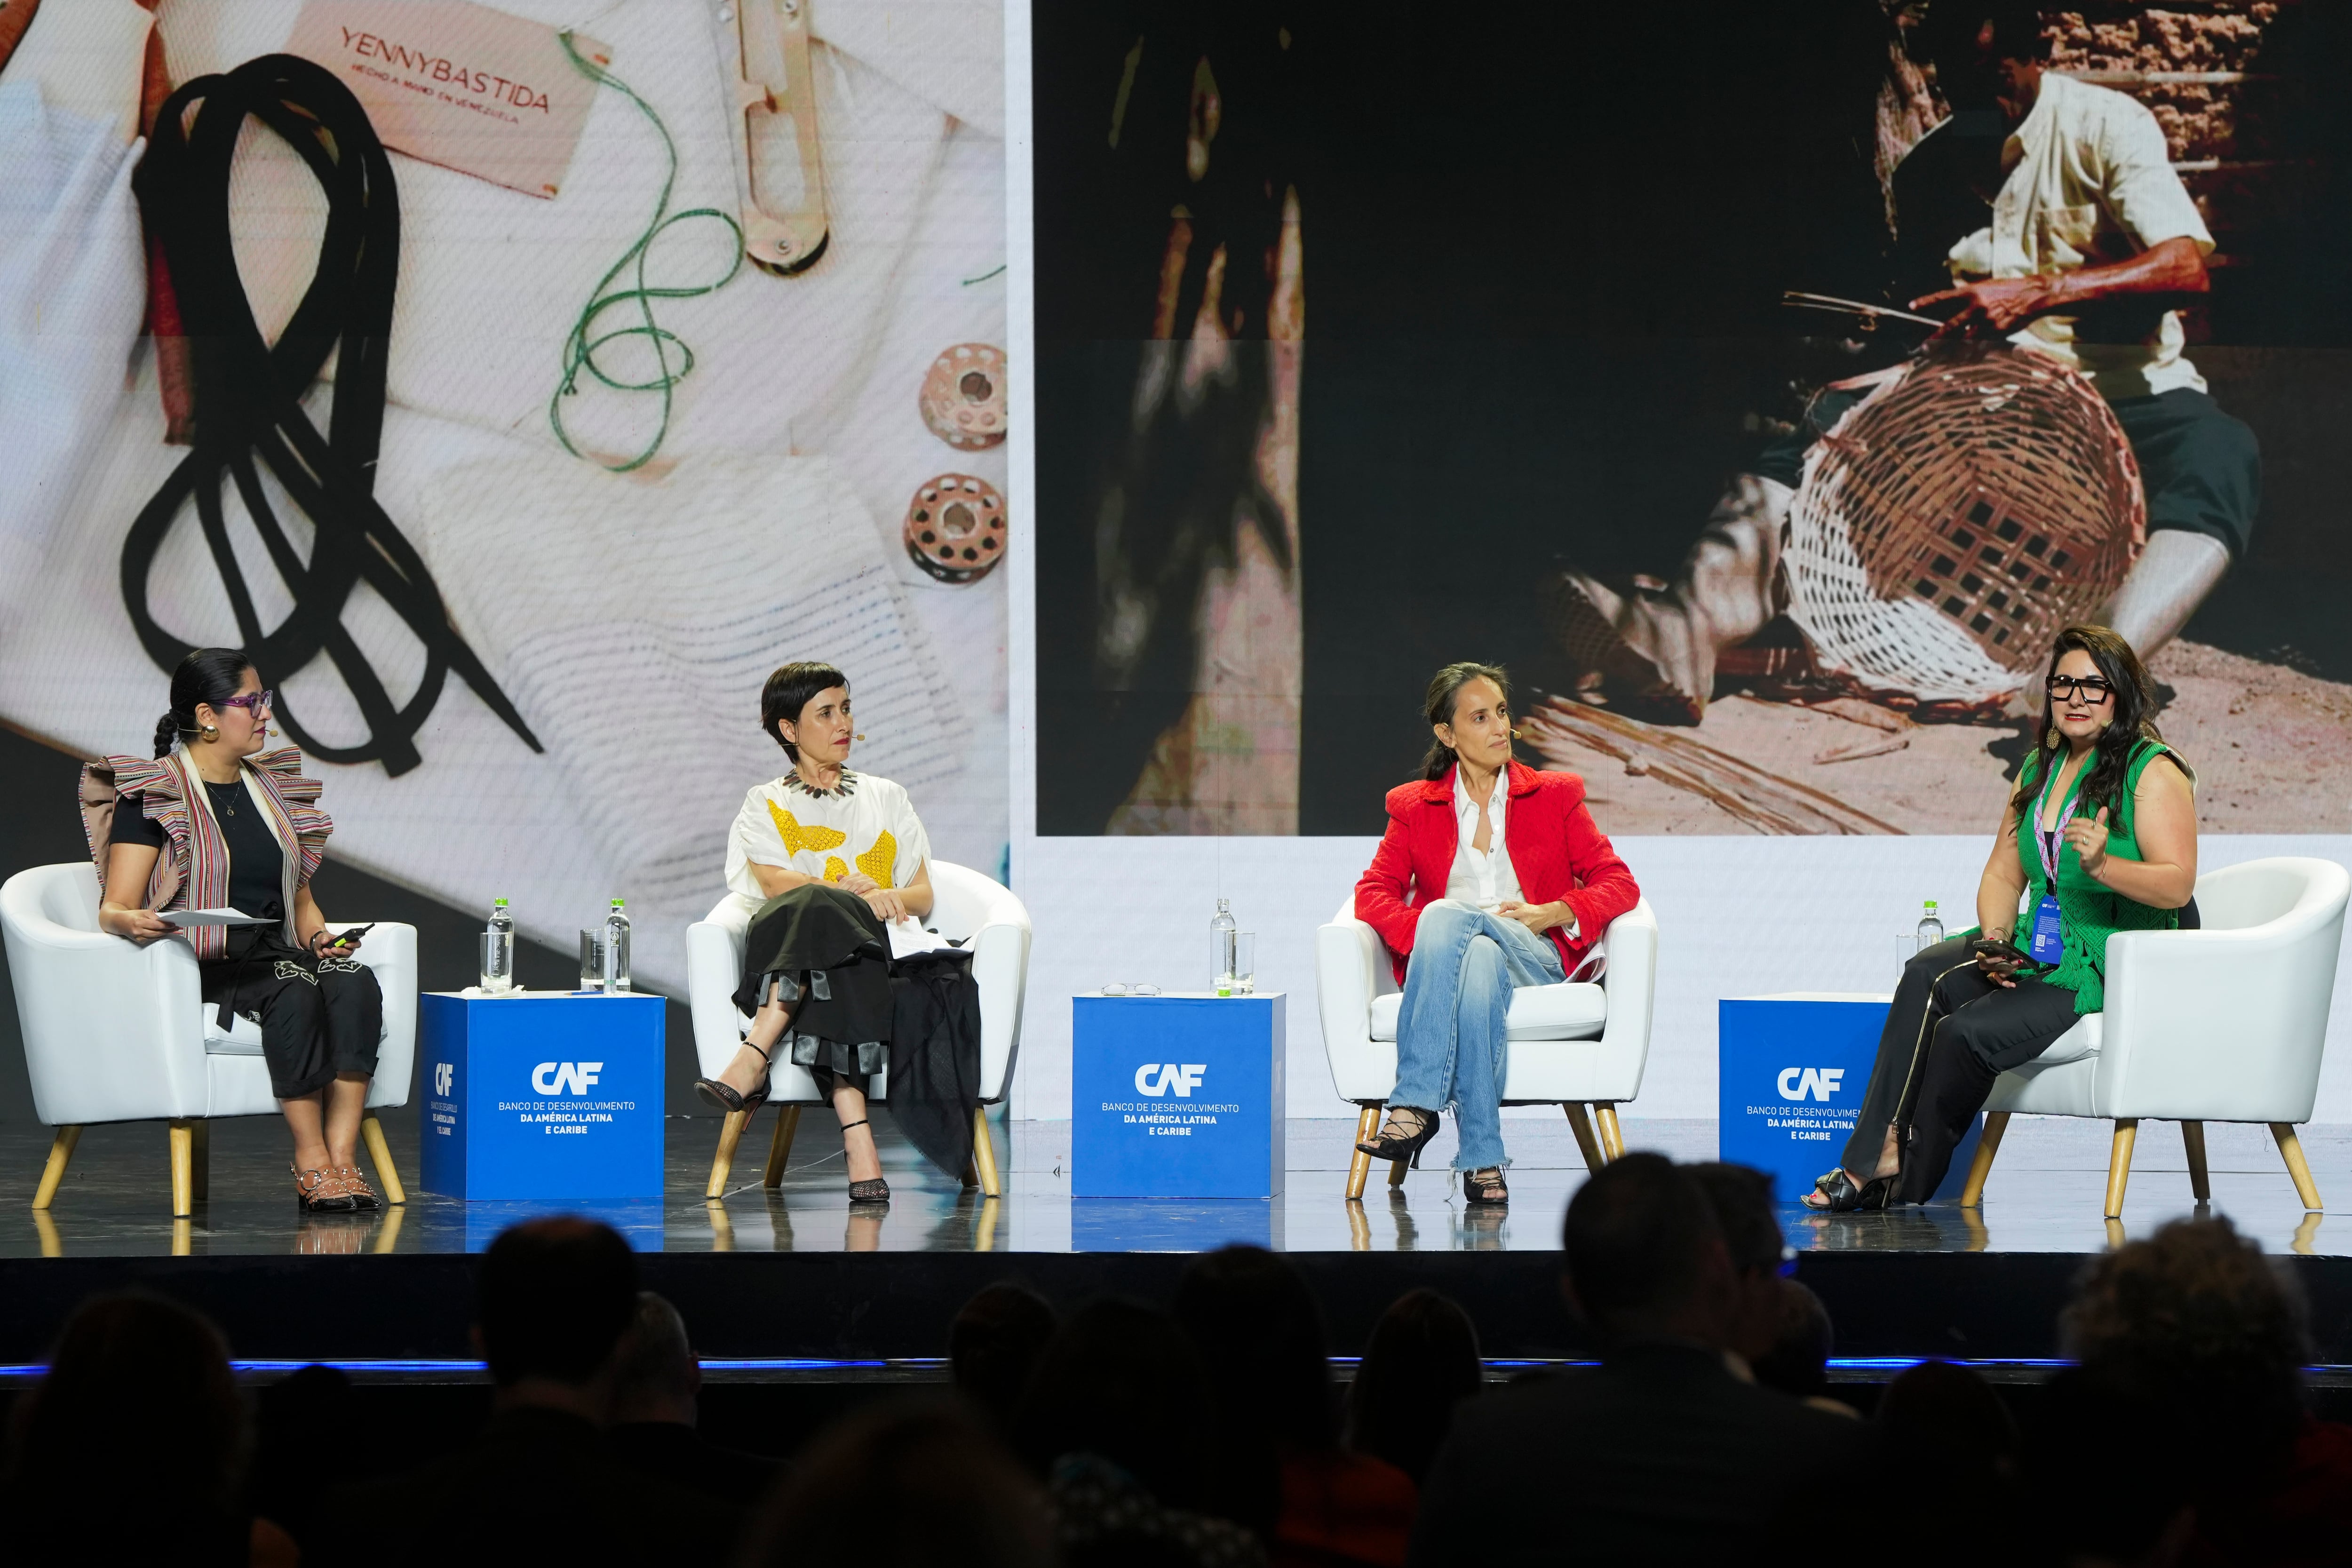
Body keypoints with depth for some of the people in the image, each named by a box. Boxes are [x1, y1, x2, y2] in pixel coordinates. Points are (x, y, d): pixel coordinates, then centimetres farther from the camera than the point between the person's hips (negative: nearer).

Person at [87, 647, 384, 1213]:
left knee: (355, 981, -28)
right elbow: (113, 909, -7)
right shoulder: (153, 795, -1)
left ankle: (341, 1156, -37)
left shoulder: (272, 790, 19)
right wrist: (133, 923, -31)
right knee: (296, 990, -35)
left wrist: (319, 938, 1)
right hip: (194, 969, -6)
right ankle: (311, 1161, -32)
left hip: (273, 953, 6)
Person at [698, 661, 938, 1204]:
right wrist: (853, 890, -18)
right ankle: (858, 1139, -55)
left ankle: (752, 1060, -53)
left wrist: (880, 898, -7)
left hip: (874, 947, 1)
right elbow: (775, 882, 0)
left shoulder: (886, 798, 28)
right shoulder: (766, 804, 21)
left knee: (815, 910, -37)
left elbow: (923, 895, 17)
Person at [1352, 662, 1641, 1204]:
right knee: (1480, 960, -39)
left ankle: (1416, 1104, -44)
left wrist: (1551, 913, -10)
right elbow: (1373, 893, 7)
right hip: (1445, 961, 1)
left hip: (1536, 959, -1)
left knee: (1450, 913, -35)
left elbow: (1618, 884, 9)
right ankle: (1483, 1160, -47)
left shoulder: (1555, 796, 17)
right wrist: (1425, 935, -14)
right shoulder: (1414, 806, 18)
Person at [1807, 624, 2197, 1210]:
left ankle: (1905, 1189, -11)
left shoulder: (2153, 772, -6)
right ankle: (1878, 1158, -30)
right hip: (2036, 950, 7)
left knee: (1966, 1032, -27)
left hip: (2113, 968, -7)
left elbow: (2177, 885, -15)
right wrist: (1996, 940, -5)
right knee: (1926, 975, -24)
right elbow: (2003, 876, 17)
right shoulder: (2038, 770, 17)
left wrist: (2103, 864, -34)